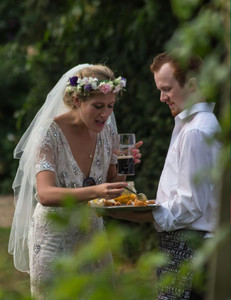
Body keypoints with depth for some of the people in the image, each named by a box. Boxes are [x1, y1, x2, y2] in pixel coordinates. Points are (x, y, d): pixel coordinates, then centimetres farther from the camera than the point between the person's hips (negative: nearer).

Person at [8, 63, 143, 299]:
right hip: (54, 235, -5)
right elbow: (45, 194, -32)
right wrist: (95, 192, -46)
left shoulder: (106, 130, -2)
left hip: (92, 232, 5)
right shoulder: (50, 133, -19)